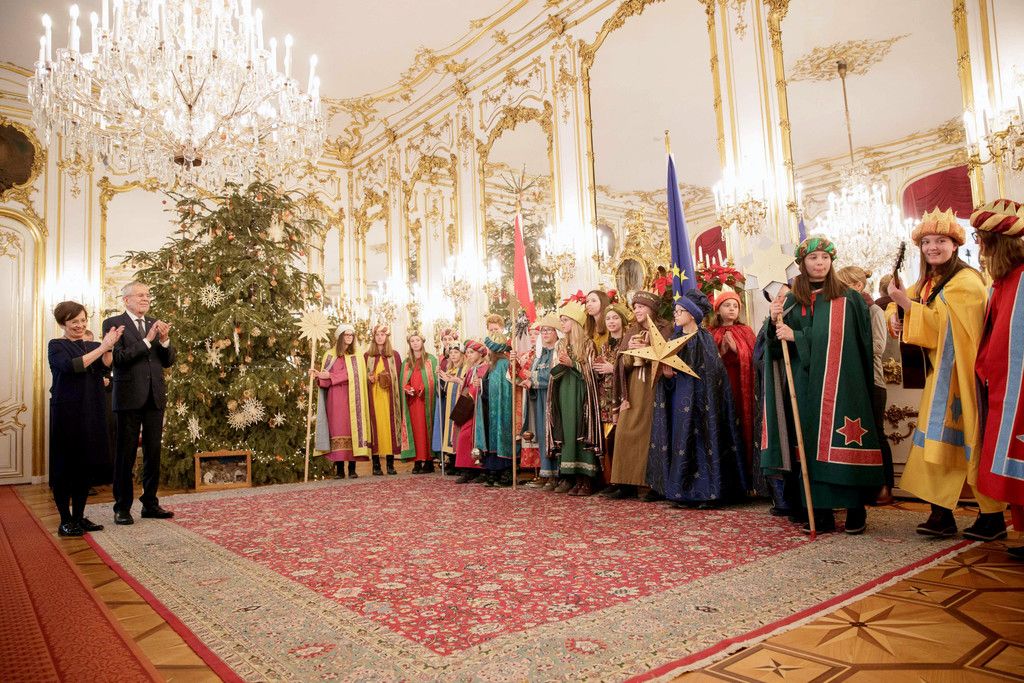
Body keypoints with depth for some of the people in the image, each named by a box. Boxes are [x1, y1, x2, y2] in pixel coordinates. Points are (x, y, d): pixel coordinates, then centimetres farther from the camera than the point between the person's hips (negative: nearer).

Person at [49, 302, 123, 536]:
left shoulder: (93, 346, 13)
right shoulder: (56, 346, 0)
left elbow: (105, 367, -5)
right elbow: (71, 366, -18)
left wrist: (109, 347, -22)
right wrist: (102, 348, -22)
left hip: (92, 413, 5)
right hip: (67, 412, -5)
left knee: (87, 466, 7)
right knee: (64, 466, 1)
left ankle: (79, 516, 17)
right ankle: (65, 521, 8)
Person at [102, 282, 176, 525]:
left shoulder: (156, 324, 12)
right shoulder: (113, 323, -2)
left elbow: (169, 361, 8)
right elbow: (119, 358, -14)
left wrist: (164, 340, -9)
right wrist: (147, 340, -18)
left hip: (155, 398, 5)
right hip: (129, 398, -5)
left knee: (153, 453, 10)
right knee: (126, 455, 2)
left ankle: (150, 503, 20)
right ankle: (122, 507, 11)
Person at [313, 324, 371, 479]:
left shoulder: (358, 357, 12)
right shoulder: (330, 355, 11)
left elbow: (352, 375, -5)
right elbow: (324, 380, 7)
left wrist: (330, 376, -11)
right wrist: (318, 375, -15)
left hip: (352, 399, 0)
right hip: (336, 399, 0)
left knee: (353, 429, -4)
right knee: (338, 430, -5)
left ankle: (352, 468, 0)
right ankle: (339, 469, -2)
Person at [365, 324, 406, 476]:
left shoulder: (394, 355, 10)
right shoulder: (367, 356, 11)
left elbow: (400, 377, 7)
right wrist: (369, 379, -8)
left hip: (389, 398, 0)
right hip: (373, 397, 0)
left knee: (390, 426, -2)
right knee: (375, 426, -4)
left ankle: (390, 464, 4)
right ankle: (376, 465, 0)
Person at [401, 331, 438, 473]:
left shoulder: (431, 359, 3)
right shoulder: (406, 362, 15)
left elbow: (436, 379, -2)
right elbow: (403, 381, 15)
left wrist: (425, 391, -15)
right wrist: (407, 389, -5)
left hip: (426, 399, -3)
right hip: (412, 400, 3)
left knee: (426, 428, -4)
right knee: (415, 429, 1)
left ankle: (429, 461, -1)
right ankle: (417, 461, 3)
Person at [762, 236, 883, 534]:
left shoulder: (848, 299, 3)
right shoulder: (792, 301, 11)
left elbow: (838, 341, -8)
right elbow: (781, 348, 9)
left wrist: (796, 336, -11)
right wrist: (777, 323, -10)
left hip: (840, 384, -3)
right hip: (806, 385, 3)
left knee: (841, 441, -3)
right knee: (811, 443, 3)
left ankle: (856, 510, 12)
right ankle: (820, 513, 9)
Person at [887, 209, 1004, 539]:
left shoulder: (966, 280, -11)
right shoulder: (928, 282, 14)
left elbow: (941, 323, -18)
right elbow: (899, 304, 21)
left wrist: (904, 301, -20)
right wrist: (895, 313, -1)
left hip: (961, 372, -8)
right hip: (940, 375, 8)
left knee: (971, 441, -2)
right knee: (938, 440, 4)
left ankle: (993, 516, 11)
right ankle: (941, 514, 7)